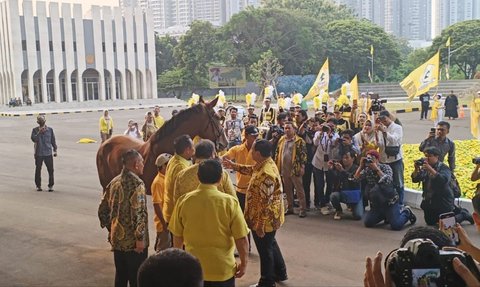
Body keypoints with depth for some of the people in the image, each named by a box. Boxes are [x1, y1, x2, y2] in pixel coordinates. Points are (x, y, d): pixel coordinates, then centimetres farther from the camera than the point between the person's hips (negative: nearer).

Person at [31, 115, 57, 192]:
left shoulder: (50, 130, 4)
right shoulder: (35, 130, 2)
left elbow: (53, 140, 10)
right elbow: (33, 139, -13)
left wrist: (55, 150, 10)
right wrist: (39, 132, -20)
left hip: (48, 153, 1)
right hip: (38, 153, 0)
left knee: (50, 170, -2)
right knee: (38, 170, 5)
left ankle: (50, 186, 8)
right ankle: (38, 186, 17)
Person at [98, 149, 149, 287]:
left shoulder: (114, 182, 8)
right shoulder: (136, 183, -16)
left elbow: (102, 210, 12)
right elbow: (138, 213, -24)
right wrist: (140, 237, -18)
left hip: (117, 239, 8)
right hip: (133, 241, -7)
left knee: (120, 275, 18)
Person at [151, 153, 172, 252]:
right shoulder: (158, 182, -17)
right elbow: (156, 205, -19)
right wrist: (164, 222, -20)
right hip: (164, 223, -8)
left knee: (168, 247, 15)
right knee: (163, 250, 1)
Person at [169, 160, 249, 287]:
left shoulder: (184, 201, -8)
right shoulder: (229, 202, -16)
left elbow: (177, 236, 3)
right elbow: (241, 239, -13)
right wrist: (244, 263, 2)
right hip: (223, 270, -2)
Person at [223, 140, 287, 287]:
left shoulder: (266, 174, -32)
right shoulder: (267, 163, -1)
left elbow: (265, 202, -29)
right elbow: (251, 169, 20)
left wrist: (259, 225, -23)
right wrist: (233, 165, 18)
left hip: (265, 220, -10)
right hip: (271, 218, 10)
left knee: (265, 250, 8)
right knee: (271, 244, 27)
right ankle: (280, 273, 44)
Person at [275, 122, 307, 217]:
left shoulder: (299, 141, -6)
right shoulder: (281, 140, 11)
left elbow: (303, 154, -9)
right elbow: (277, 153, 16)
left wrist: (302, 166, -15)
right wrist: (276, 165, 11)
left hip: (295, 169, -6)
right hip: (284, 169, 6)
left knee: (299, 190, 0)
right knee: (287, 190, 13)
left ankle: (303, 209, 5)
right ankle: (290, 208, 23)